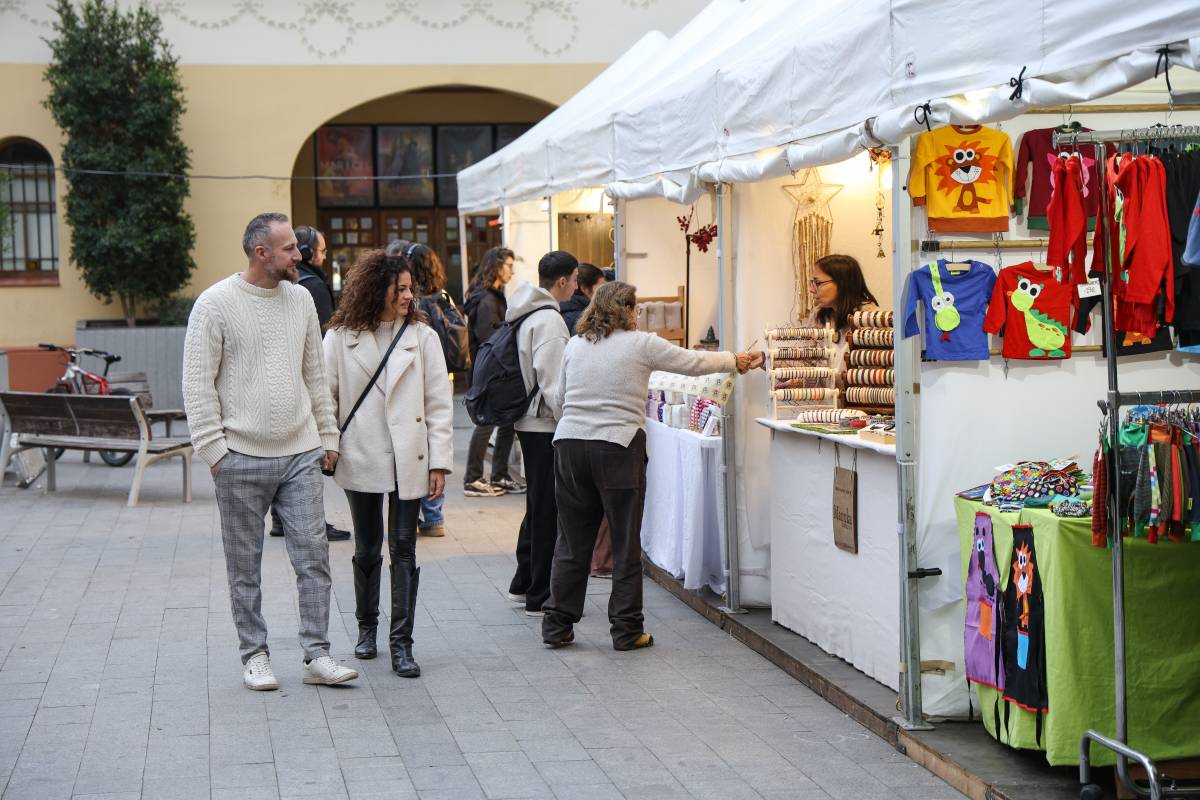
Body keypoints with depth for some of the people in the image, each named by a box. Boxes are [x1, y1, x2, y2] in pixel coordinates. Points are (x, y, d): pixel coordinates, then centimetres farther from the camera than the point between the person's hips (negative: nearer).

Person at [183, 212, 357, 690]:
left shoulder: (300, 299, 10)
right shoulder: (215, 304, -6)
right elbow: (197, 383, -7)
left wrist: (327, 436, 13)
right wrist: (212, 448, -11)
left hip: (301, 454, 4)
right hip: (241, 458, -4)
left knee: (314, 557, 0)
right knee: (245, 565, 5)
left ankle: (317, 656, 6)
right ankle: (254, 656, 17)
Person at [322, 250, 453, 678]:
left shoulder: (422, 337, 1)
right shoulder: (341, 338, 0)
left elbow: (440, 404, 0)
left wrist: (440, 462, -5)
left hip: (407, 461, 0)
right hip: (361, 460, 0)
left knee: (403, 549, -1)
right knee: (367, 549, 13)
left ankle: (401, 643, 2)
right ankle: (366, 626, 31)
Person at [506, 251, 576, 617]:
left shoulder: (526, 315, 14)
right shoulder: (548, 321, -17)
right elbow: (552, 381, -22)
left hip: (530, 422, 10)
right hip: (546, 425, -10)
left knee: (538, 505, 20)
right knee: (548, 509, -4)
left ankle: (523, 583, 28)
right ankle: (541, 596, 0)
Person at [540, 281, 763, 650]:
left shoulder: (574, 345, 11)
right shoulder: (640, 345, -1)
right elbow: (694, 362, 7)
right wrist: (737, 361, 22)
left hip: (569, 443, 4)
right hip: (617, 448, -4)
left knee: (572, 542, 10)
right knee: (626, 545, 5)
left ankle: (556, 626, 12)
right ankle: (626, 630, 9)